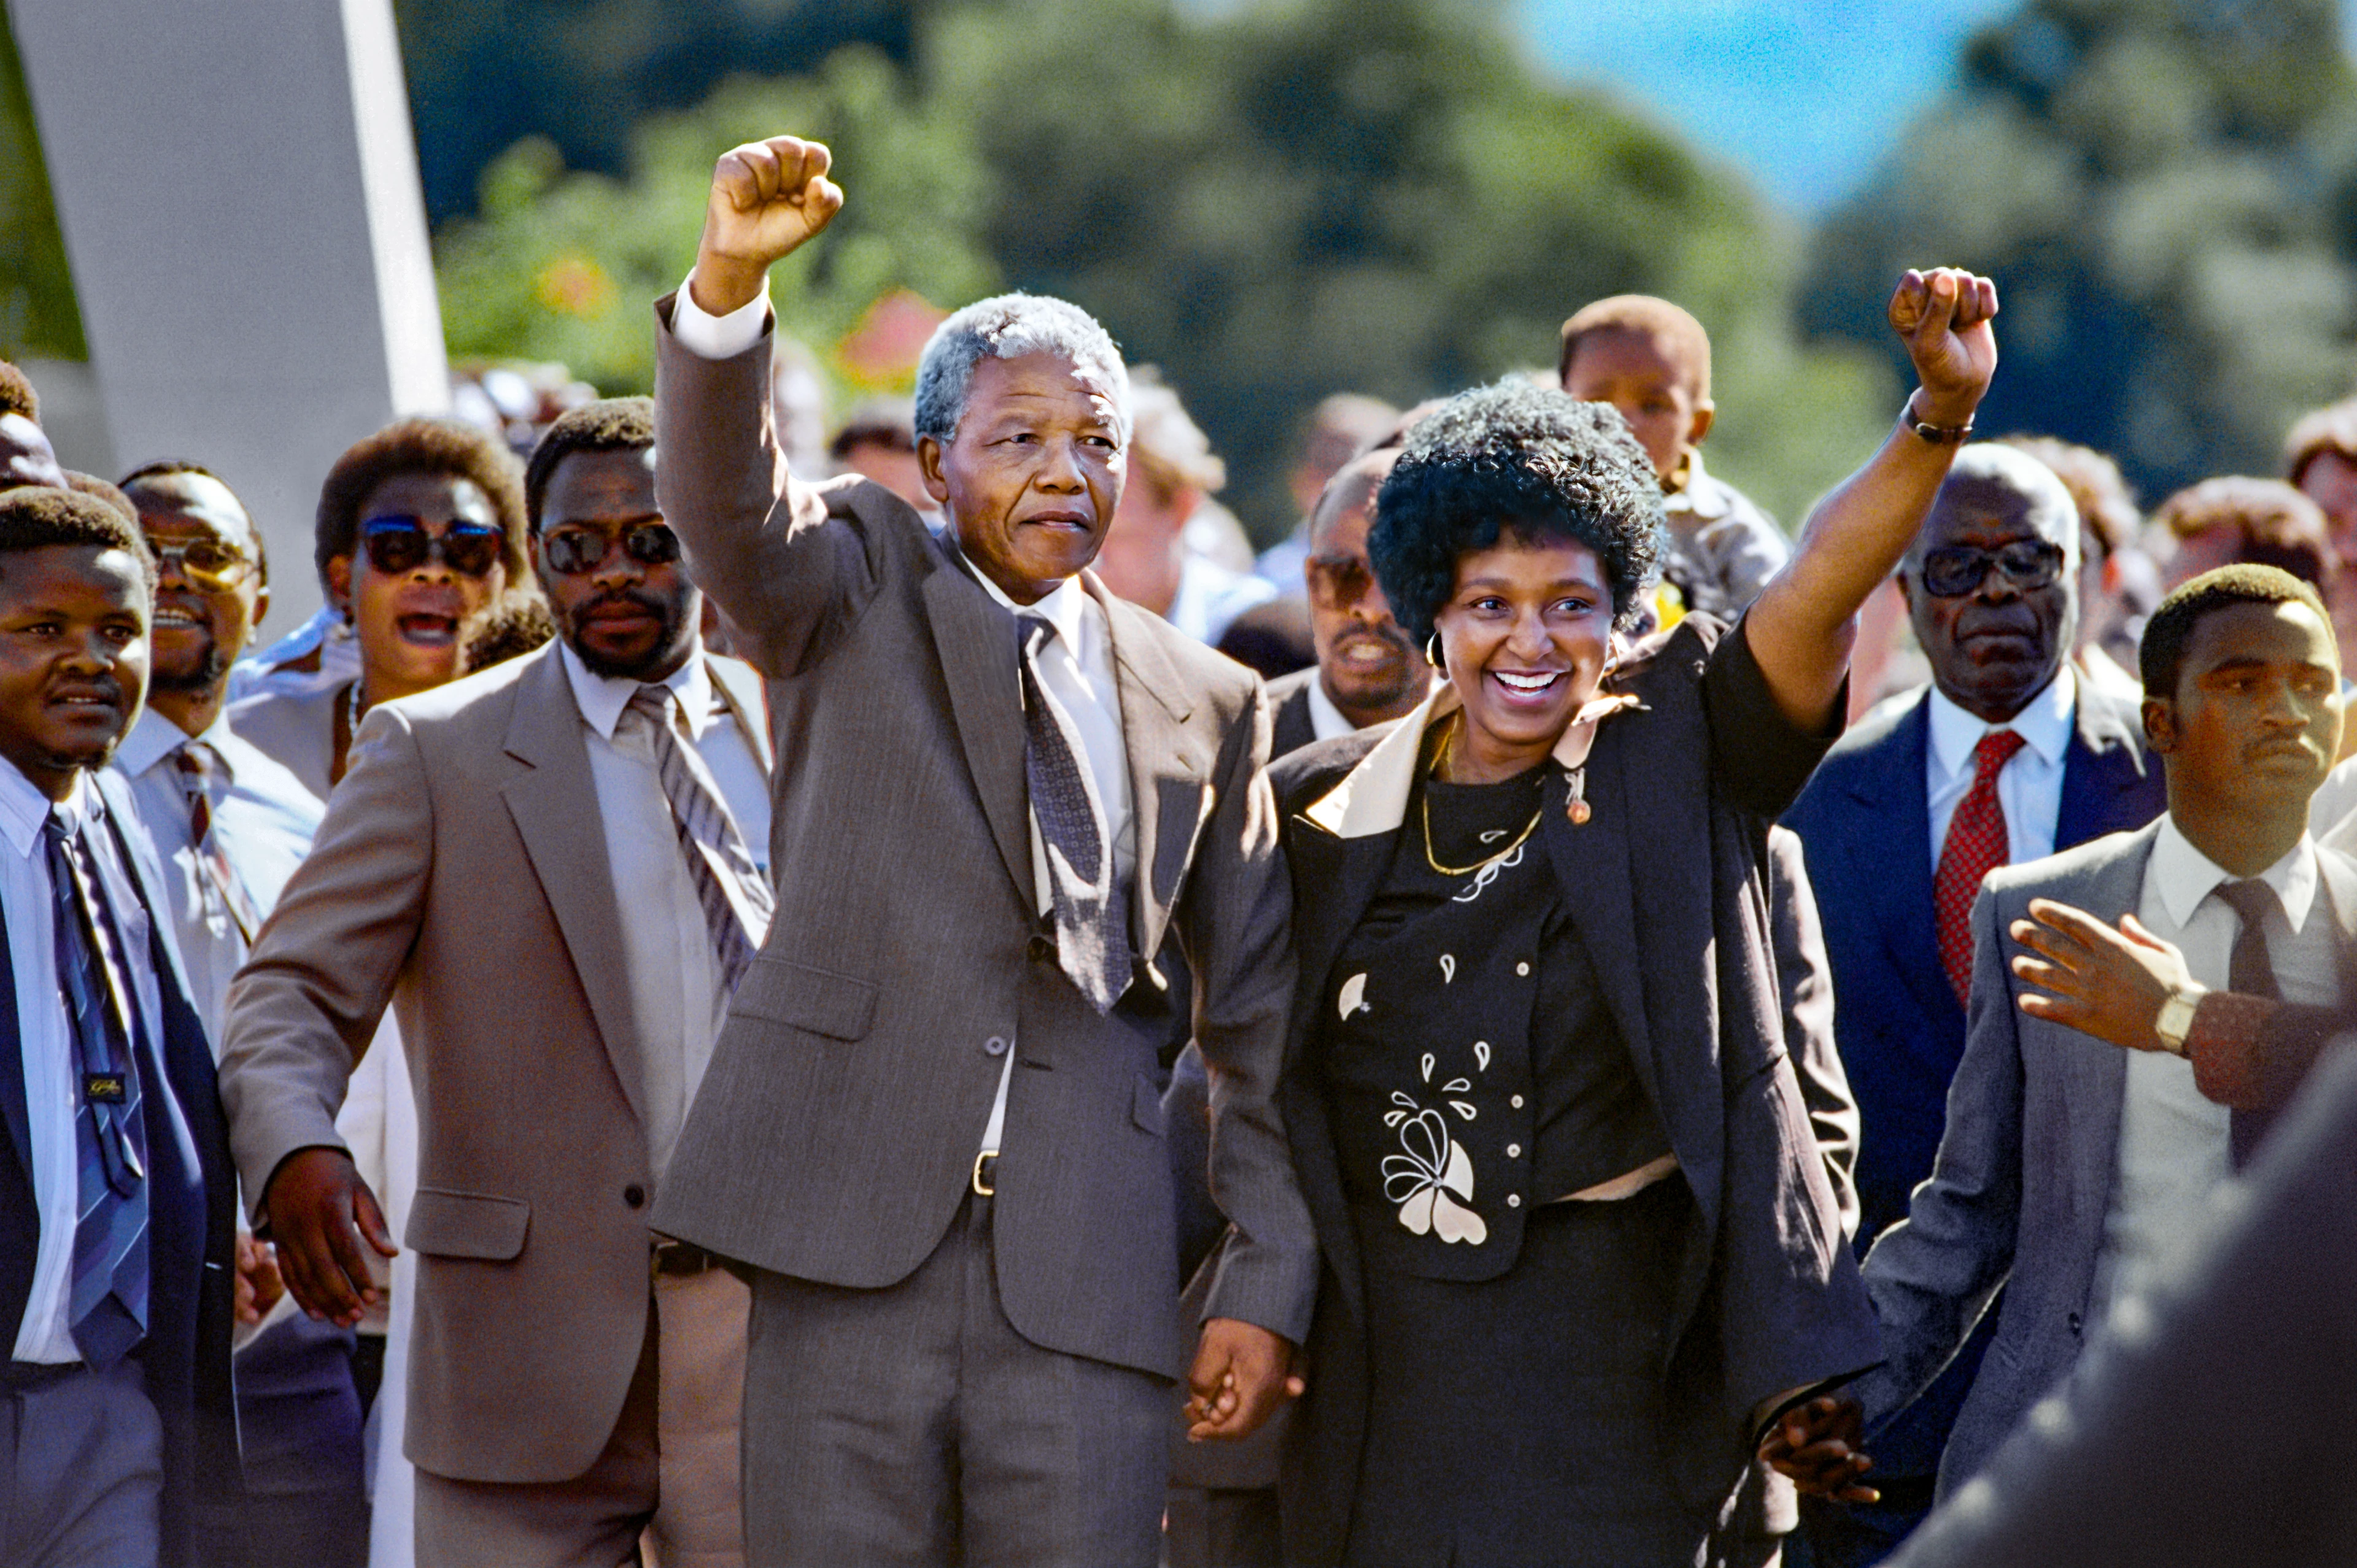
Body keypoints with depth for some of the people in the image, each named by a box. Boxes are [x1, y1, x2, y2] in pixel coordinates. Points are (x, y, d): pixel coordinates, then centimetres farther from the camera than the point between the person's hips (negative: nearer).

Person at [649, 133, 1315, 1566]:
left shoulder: (1206, 708, 14)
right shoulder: (862, 595, 10)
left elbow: (1260, 1023, 15)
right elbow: (725, 495, -12)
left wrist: (1270, 1285, 7)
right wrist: (731, 282, -31)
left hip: (1086, 1285, 2)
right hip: (849, 1249, -1)